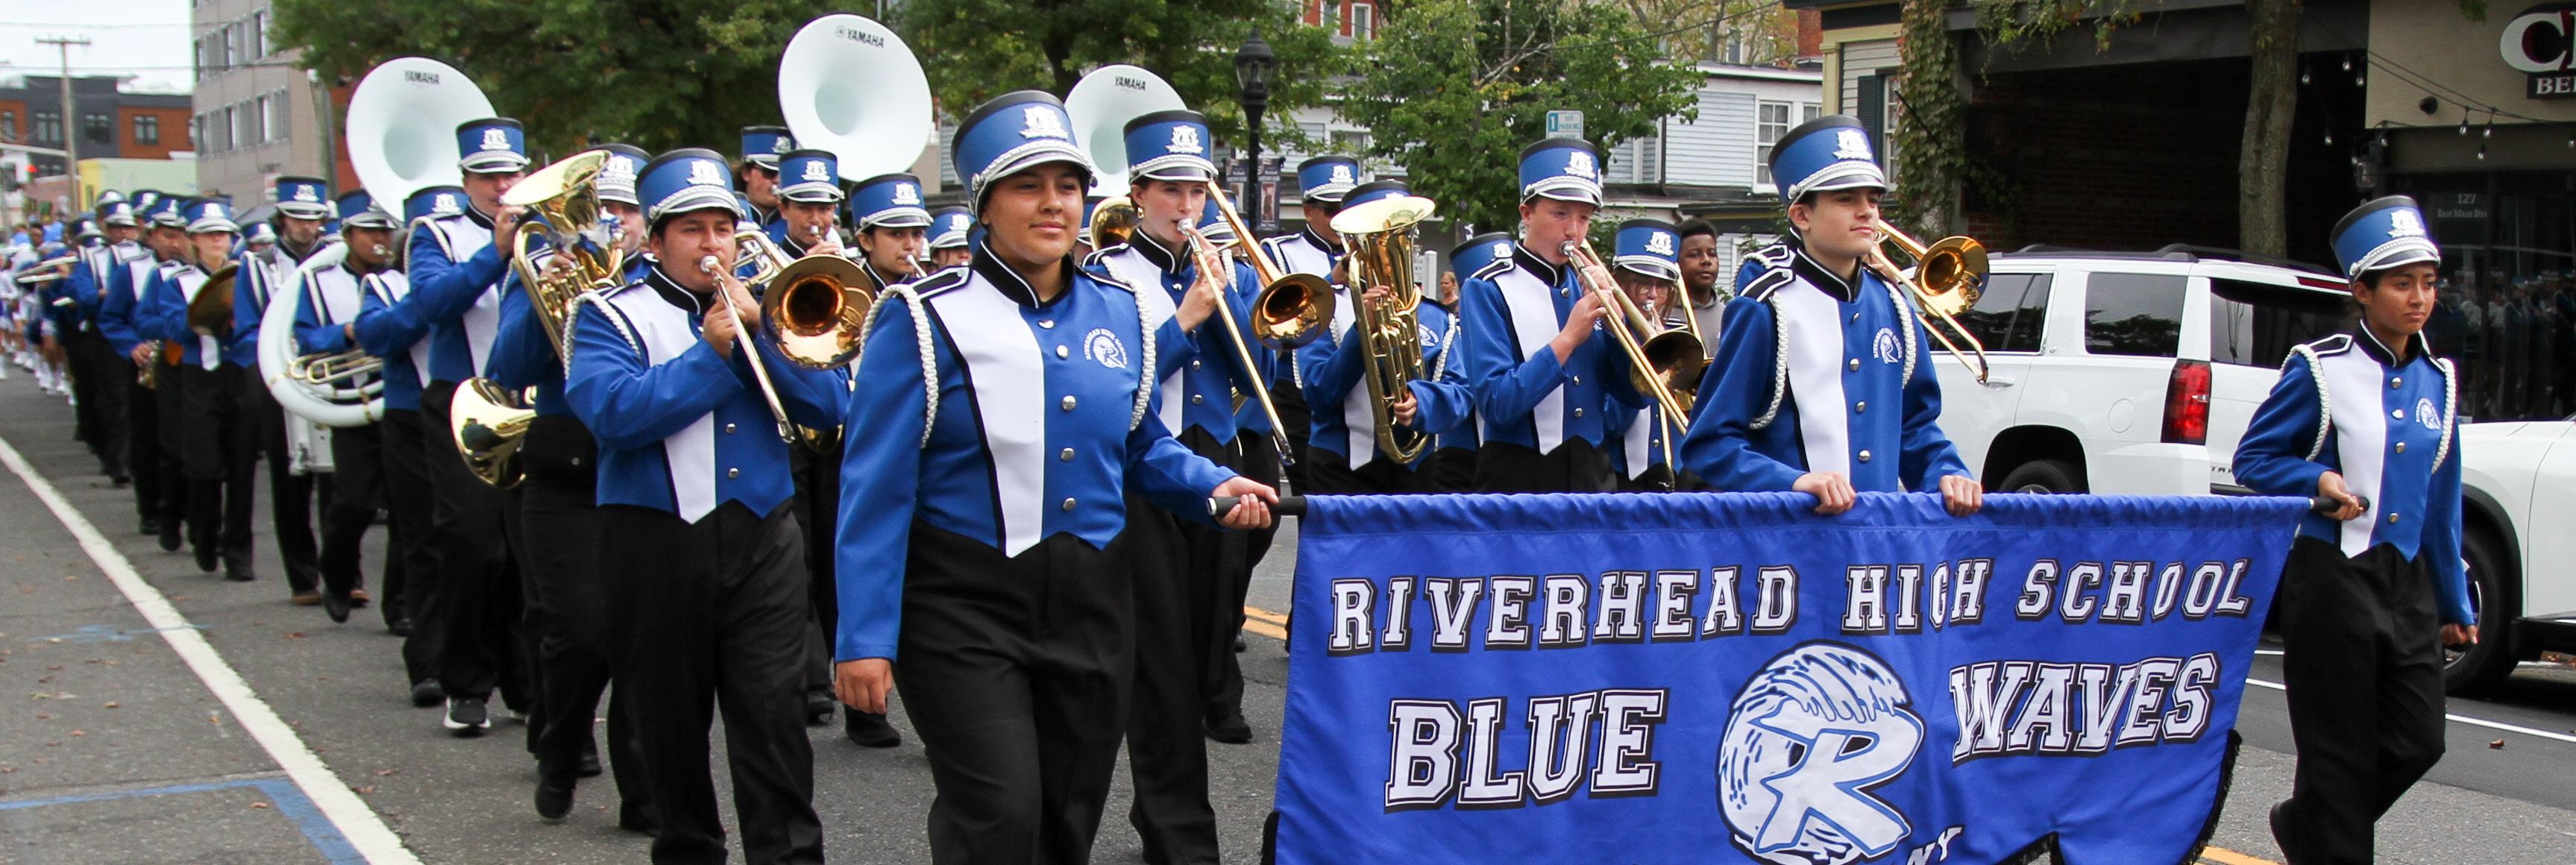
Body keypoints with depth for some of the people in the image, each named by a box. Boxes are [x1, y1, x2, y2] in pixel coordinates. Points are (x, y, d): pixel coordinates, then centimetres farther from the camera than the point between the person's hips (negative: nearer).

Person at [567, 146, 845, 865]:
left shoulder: (763, 306, 12)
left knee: (774, 713, -5)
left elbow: (826, 405, 0)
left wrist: (757, 335, -11)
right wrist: (712, 352, -13)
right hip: (656, 543, -1)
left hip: (762, 539, 1)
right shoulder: (610, 315, 2)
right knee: (671, 718, 10)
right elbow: (614, 411, -16)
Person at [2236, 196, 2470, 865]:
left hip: (2408, 580, 6)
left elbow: (2442, 500, 16)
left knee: (2418, 741, 5)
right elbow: (2253, 457, -1)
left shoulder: (2436, 380, 11)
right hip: (2331, 577, -6)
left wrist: (2456, 603, 17)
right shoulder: (2320, 369, -6)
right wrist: (2319, 480, -20)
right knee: (2339, 750, 0)